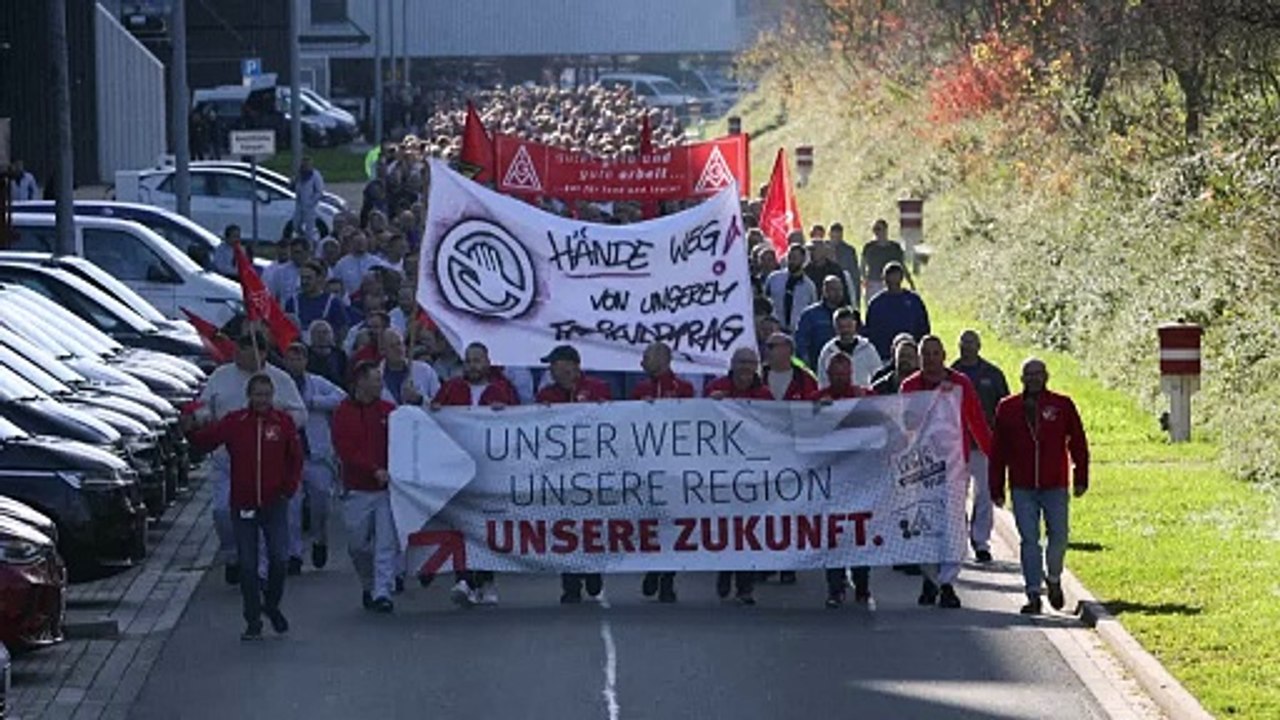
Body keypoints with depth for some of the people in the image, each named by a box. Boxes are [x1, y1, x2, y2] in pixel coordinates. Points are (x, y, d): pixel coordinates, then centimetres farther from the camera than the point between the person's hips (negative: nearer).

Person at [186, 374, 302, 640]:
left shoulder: (283, 422, 2)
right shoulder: (234, 422, -1)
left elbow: (296, 458, 10)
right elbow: (207, 440, -9)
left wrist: (289, 488, 1)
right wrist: (192, 430, -29)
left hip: (274, 504, 0)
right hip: (243, 505, 0)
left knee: (278, 558, -7)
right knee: (247, 566, 3)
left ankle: (272, 605, 19)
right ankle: (253, 622, 10)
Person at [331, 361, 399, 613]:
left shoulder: (389, 410, 5)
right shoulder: (343, 412, 0)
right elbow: (345, 451, -8)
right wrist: (374, 470, -16)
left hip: (386, 487, 1)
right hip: (357, 489, -1)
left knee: (387, 543, -7)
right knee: (358, 544, 7)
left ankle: (383, 593, -6)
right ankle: (368, 587, 27)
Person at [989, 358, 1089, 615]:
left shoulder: (1062, 406, 3)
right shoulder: (1007, 409, 6)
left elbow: (1078, 443, 7)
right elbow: (998, 451, 8)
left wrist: (1081, 478, 2)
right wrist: (996, 488, 6)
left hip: (1055, 487, 0)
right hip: (1022, 489, 0)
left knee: (1058, 536, 1)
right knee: (1029, 540, -2)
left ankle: (1054, 578, 28)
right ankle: (1033, 594, 2)